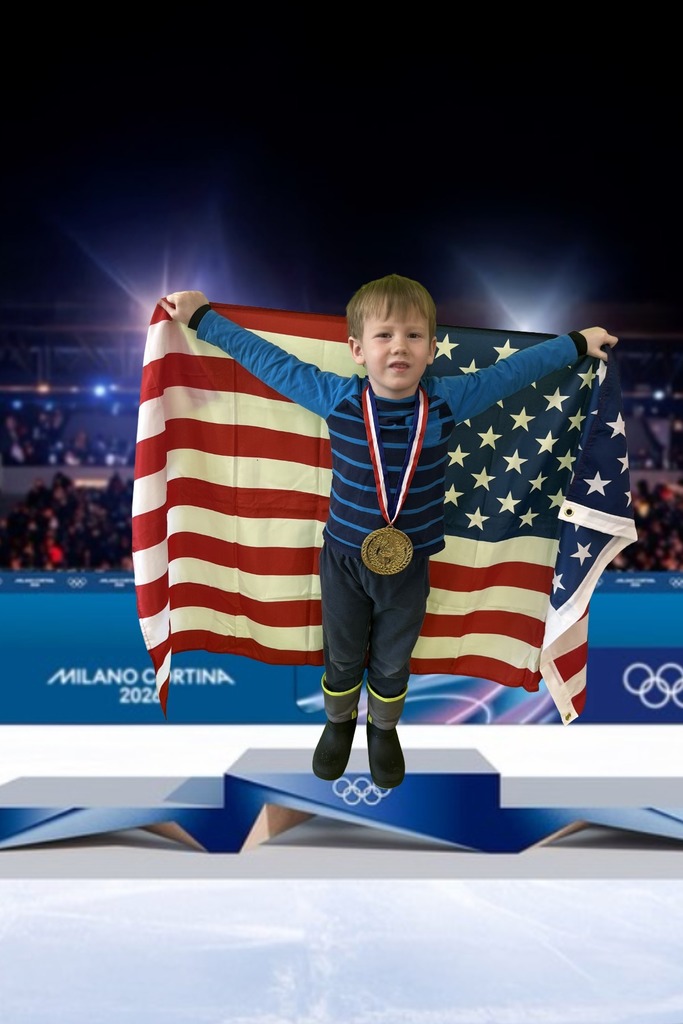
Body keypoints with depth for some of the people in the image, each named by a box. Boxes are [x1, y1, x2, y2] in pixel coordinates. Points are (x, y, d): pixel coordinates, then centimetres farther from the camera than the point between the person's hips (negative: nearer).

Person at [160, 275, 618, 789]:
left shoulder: (448, 400, -16)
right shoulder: (337, 398, -18)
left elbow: (512, 370, -3)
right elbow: (266, 357, -8)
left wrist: (578, 343, 5)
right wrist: (203, 317, -2)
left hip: (410, 563, 1)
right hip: (344, 558, 0)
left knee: (393, 662, 21)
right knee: (342, 657, 21)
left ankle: (385, 729, 50)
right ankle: (338, 722, 51)